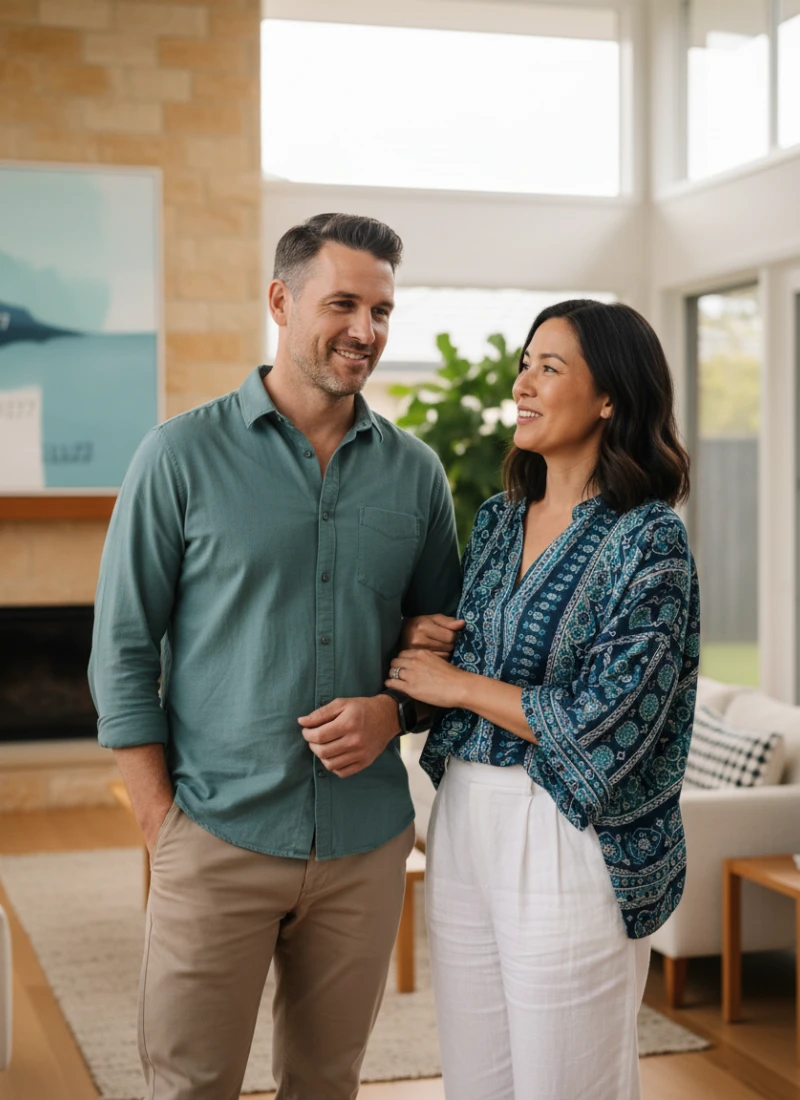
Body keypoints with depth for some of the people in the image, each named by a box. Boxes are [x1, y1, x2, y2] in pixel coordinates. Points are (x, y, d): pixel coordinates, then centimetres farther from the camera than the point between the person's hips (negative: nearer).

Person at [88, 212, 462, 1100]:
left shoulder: (415, 473, 6)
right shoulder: (182, 455, -4)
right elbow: (123, 652, -3)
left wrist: (394, 709, -7)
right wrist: (162, 822, -7)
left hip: (367, 843, 3)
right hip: (218, 838, -3)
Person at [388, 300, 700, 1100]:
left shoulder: (646, 540, -12)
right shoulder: (498, 520, 10)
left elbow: (602, 724, -18)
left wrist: (458, 685, -9)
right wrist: (425, 644, -1)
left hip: (565, 842, -7)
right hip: (463, 823, 7)